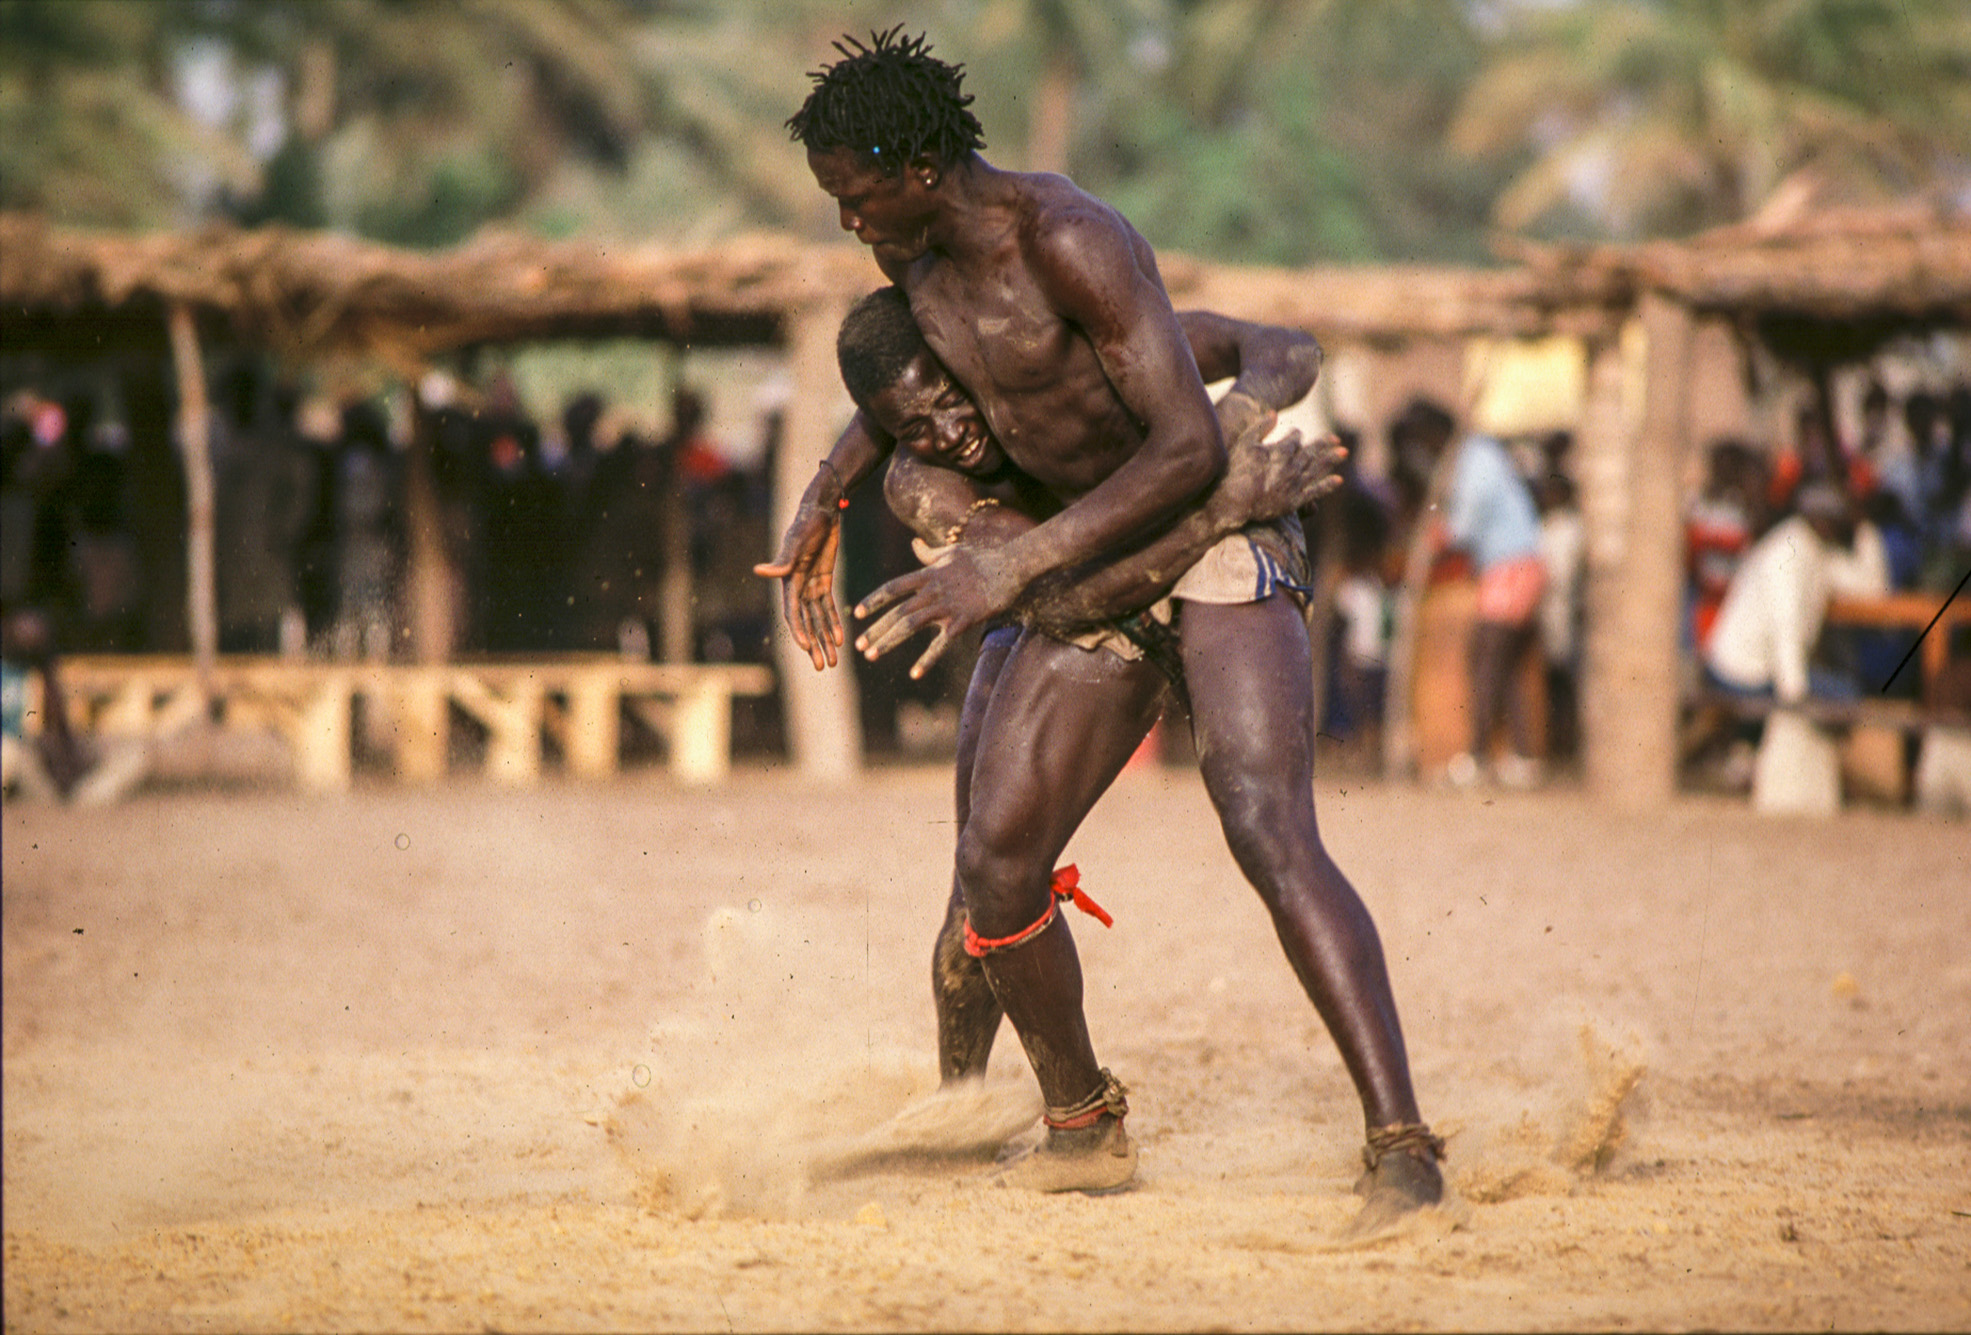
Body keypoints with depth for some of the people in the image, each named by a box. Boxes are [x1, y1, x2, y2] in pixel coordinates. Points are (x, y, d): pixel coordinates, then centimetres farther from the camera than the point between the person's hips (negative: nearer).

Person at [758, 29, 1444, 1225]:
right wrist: (826, 498, 15)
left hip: (1217, 542, -8)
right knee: (998, 866, 1)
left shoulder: (1071, 239, -26)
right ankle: (1085, 1131, 21)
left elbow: (1192, 448, -31)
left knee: (1269, 834, -27)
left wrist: (1014, 568, -33)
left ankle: (1401, 1143, -31)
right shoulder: (913, 250, 0)